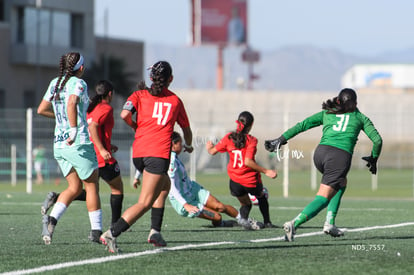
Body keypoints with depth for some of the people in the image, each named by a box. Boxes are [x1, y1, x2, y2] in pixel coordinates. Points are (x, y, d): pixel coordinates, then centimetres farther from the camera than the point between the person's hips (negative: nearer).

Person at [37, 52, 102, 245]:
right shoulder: (78, 83, -11)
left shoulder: (55, 83, 10)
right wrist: (74, 130, -32)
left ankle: (51, 218, -8)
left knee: (75, 187, 13)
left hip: (59, 144, 7)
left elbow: (41, 109, 15)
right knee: (91, 186, 6)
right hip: (79, 144, -7)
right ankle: (96, 230, 8)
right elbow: (71, 103, -31)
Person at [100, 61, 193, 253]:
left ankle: (155, 231, 21)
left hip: (138, 153, 4)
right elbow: (186, 129, 27)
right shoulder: (175, 100, 14)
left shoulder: (140, 95, 13)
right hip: (159, 153, -4)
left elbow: (124, 114, -6)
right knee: (144, 203, -9)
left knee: (164, 185, 29)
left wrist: (135, 127, 15)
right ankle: (112, 234, -26)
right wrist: (188, 145, 48)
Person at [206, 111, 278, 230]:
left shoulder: (229, 138, -2)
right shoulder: (251, 140, -14)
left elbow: (213, 151, 5)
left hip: (235, 182, 2)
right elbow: (248, 161, -24)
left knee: (245, 203, 21)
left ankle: (243, 218, -11)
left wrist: (209, 147, 29)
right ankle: (267, 222, 28)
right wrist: (266, 171, -22)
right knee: (261, 196, 29)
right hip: (251, 181, -2)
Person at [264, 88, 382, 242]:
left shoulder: (326, 113, 22)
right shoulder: (360, 117, 18)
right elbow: (377, 140, 13)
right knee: (323, 199, -5)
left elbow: (302, 125, 12)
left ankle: (330, 223, 18)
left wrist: (281, 139, 13)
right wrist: (373, 159, 28)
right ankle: (294, 224, -28)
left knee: (341, 183, 31)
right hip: (341, 157, -4)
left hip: (321, 153, 4)